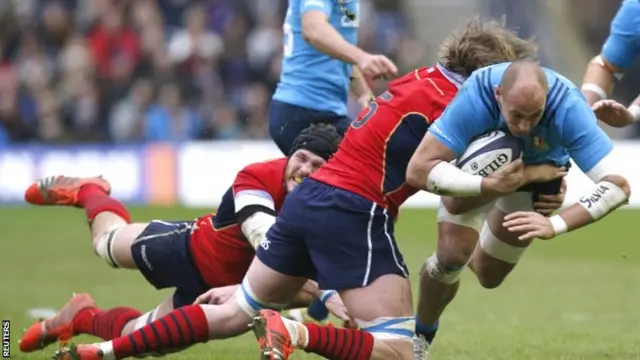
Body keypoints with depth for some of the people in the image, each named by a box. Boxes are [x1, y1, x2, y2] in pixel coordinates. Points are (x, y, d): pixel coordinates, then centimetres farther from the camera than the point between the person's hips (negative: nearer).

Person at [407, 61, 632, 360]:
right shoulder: (475, 98, -43)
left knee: (488, 276, 6)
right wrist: (491, 185, -52)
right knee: (452, 257, -16)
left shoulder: (569, 108, -42)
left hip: (539, 168, 1)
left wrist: (555, 225, -54)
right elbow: (418, 170, -43)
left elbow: (618, 185, -44)